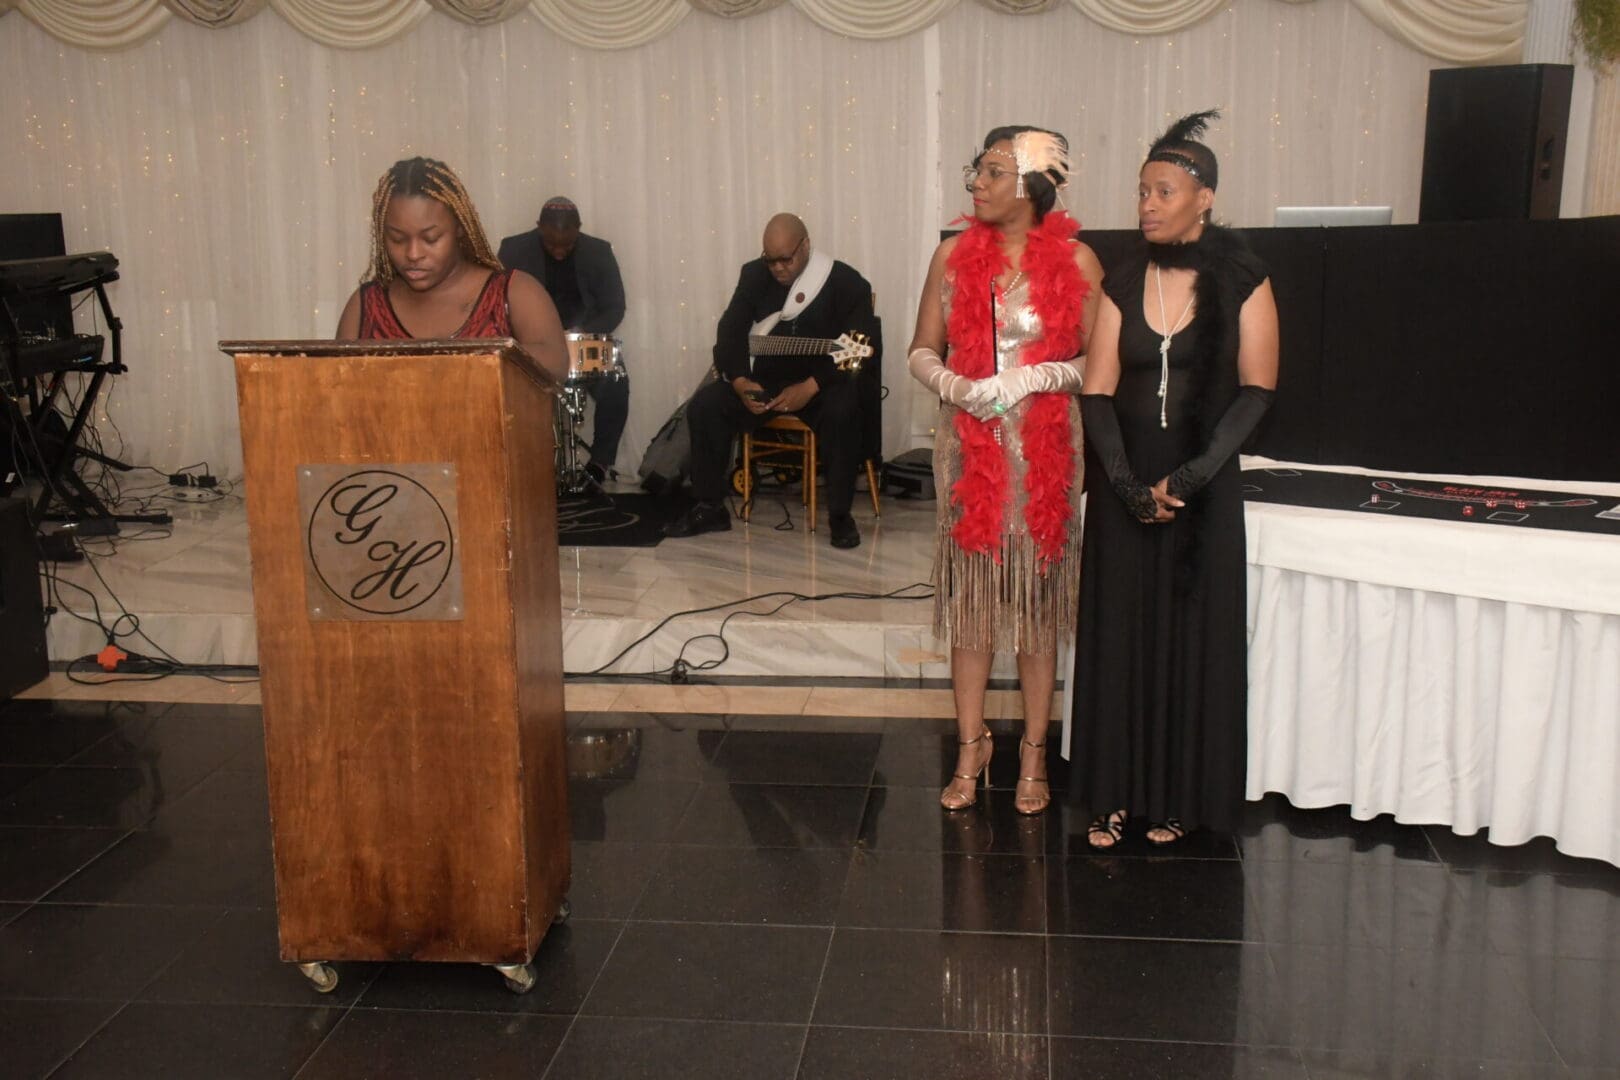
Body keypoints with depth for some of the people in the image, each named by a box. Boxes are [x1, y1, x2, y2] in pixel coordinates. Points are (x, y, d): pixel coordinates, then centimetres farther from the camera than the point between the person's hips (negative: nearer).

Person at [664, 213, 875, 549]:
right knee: (704, 405, -18)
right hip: (763, 381, 4)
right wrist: (740, 382, -16)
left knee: (842, 411, -36)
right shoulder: (754, 275, 5)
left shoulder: (846, 282, -8)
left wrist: (809, 388, -25)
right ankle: (710, 508, -6)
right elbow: (730, 333, 3)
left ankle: (840, 515, -22)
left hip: (823, 383, -4)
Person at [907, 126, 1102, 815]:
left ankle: (1033, 753, 18)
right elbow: (923, 352, 7)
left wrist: (1037, 376, -17)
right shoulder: (954, 255, 4)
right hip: (969, 445, 2)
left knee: (1039, 594, 5)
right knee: (970, 591, 5)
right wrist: (957, 385, -12)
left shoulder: (1076, 259, -2)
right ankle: (971, 746, 18)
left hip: (1047, 447, -2)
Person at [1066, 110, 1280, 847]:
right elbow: (1097, 394, -1)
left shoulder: (1241, 281, -3)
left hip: (1204, 489, -2)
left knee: (1191, 640, 5)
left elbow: (1256, 389, -6)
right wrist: (1130, 485, -13)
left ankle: (1177, 797, 18)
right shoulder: (1123, 283, 4)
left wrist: (1192, 476, -15)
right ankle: (1115, 793, 15)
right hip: (1124, 486, 2)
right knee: (1119, 635, 4)